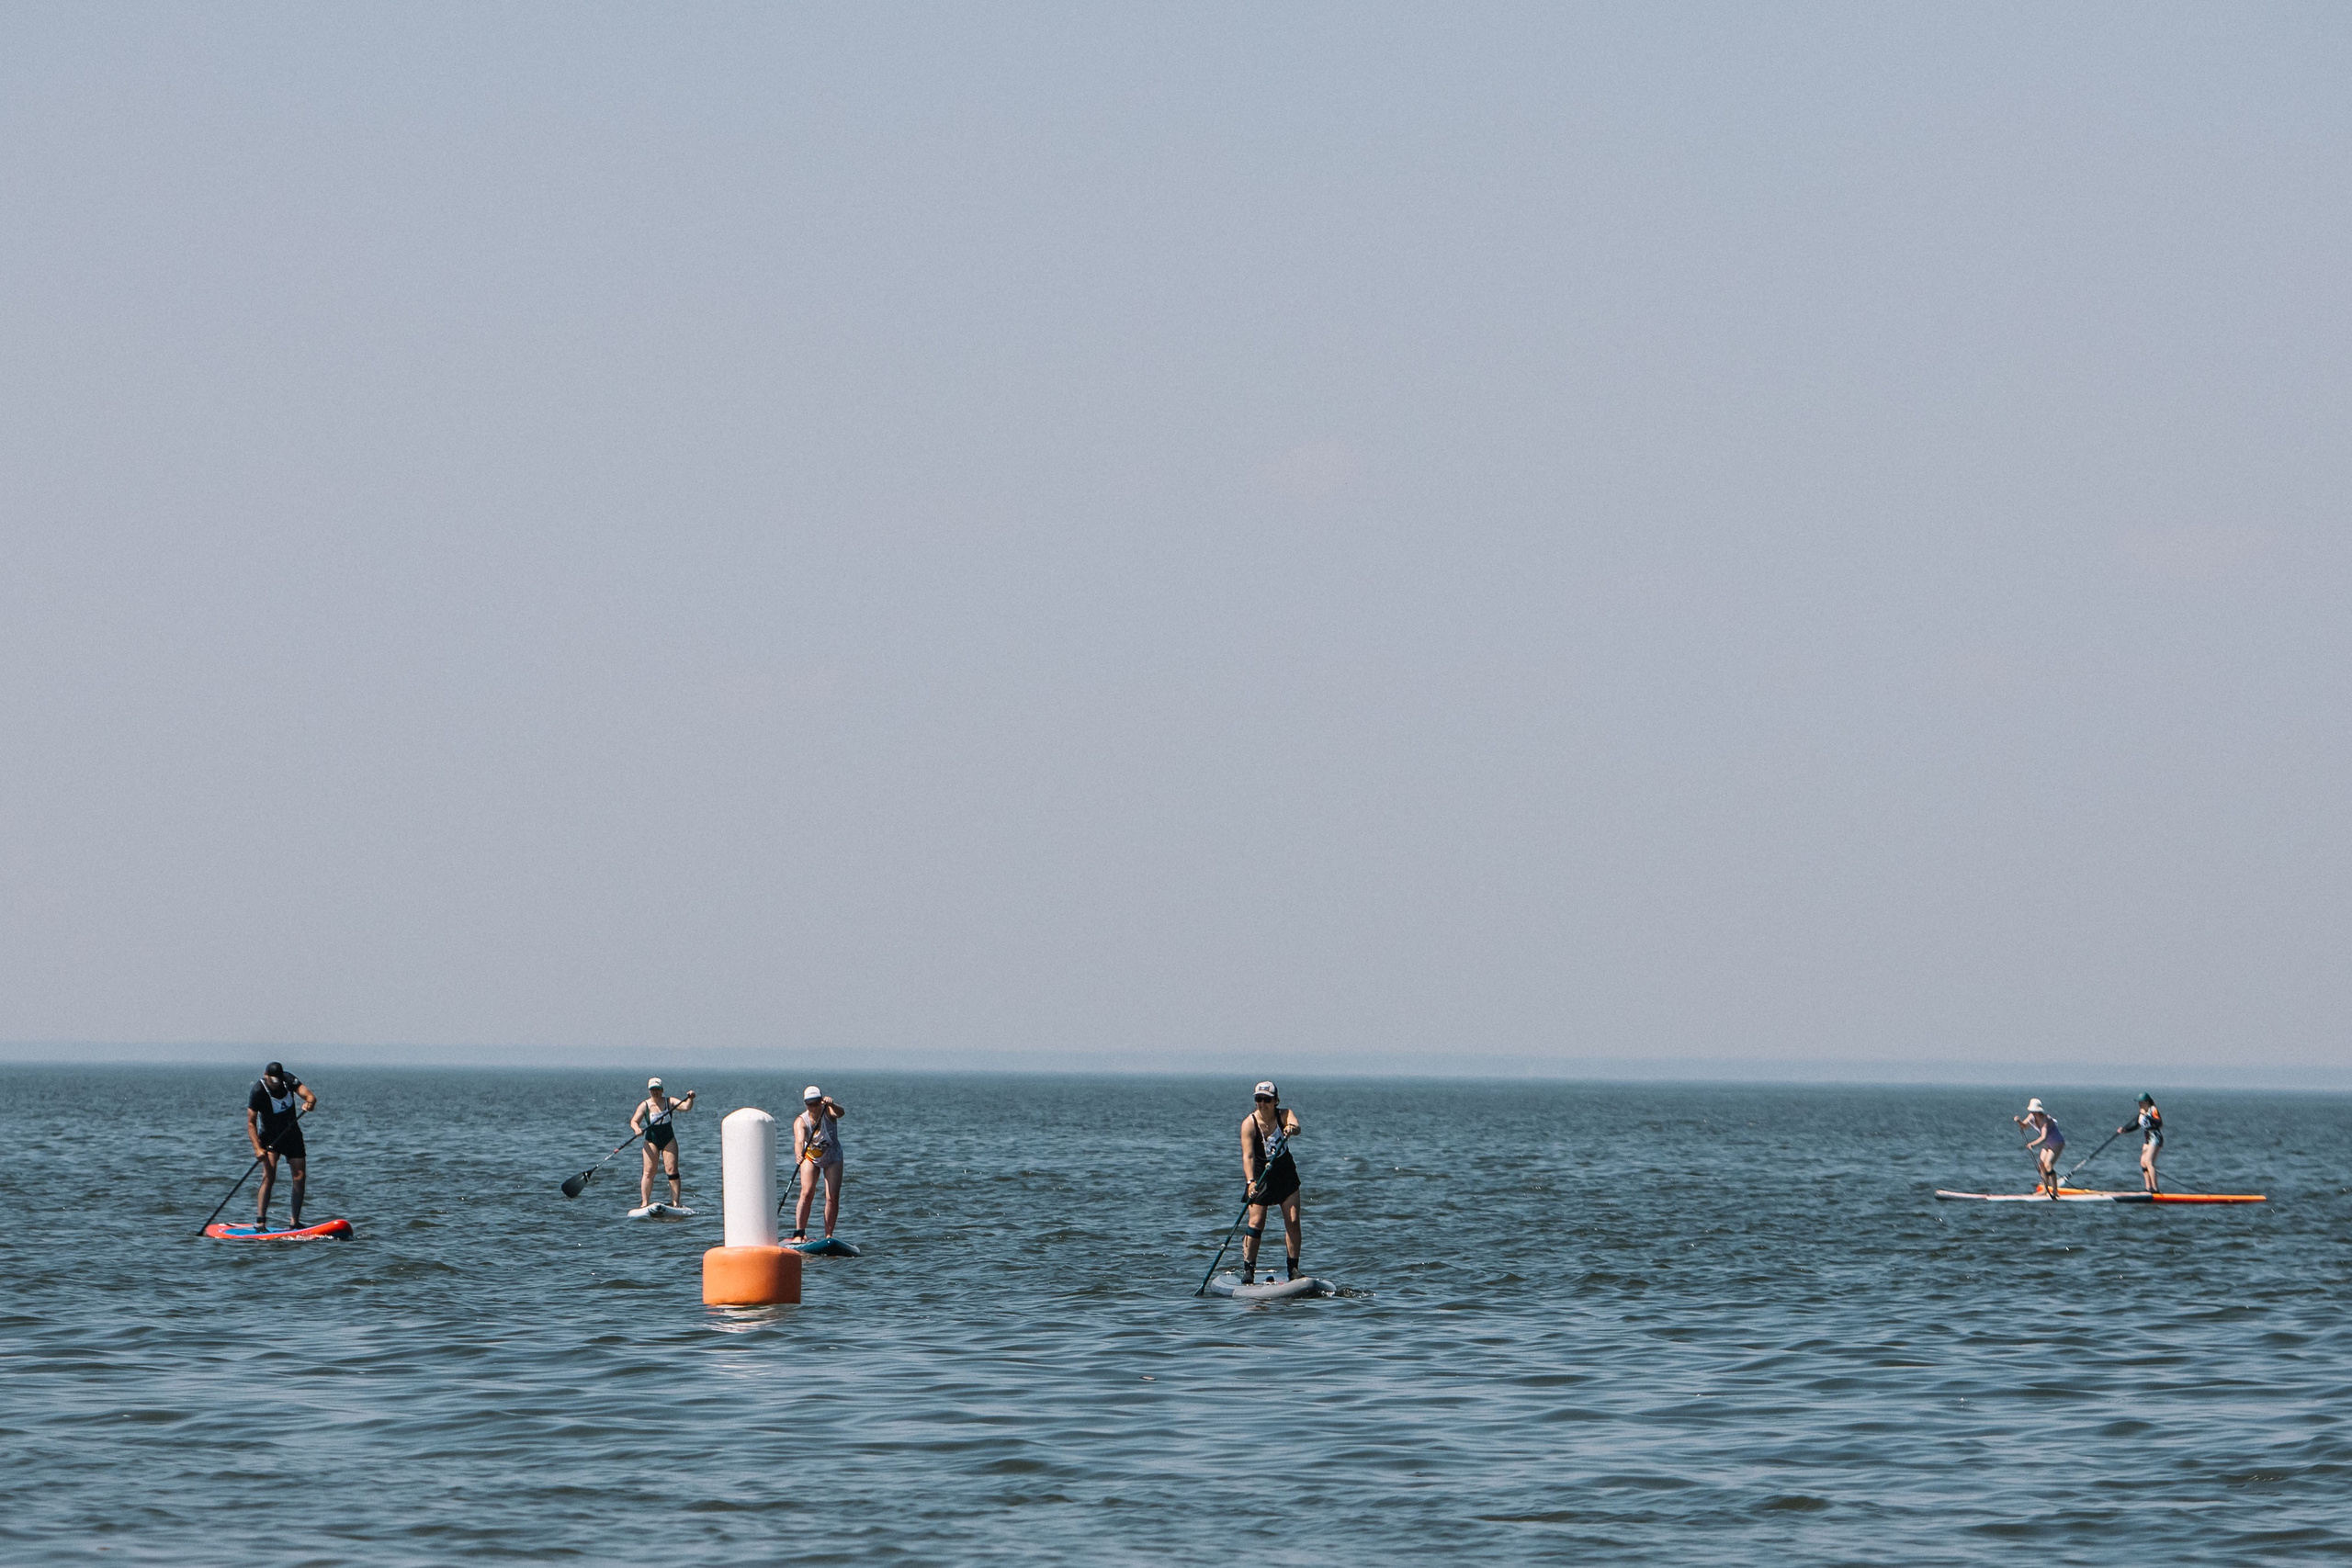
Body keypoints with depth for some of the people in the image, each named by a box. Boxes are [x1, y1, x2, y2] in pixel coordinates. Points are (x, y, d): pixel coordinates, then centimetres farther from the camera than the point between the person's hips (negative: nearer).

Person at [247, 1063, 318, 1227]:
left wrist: (310, 1101, -42)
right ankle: (260, 1220, -23)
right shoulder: (258, 1091, -21)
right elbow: (251, 1122, -23)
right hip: (270, 1137, -4)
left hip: (292, 1134, 4)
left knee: (300, 1177, -1)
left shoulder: (288, 1079, -9)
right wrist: (257, 1148, -34)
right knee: (269, 1175, -23)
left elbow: (309, 1095, -16)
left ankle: (295, 1222, 8)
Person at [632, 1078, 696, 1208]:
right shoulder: (645, 1105, -3)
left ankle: (675, 1202, -7)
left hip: (668, 1140, 1)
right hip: (651, 1140, -1)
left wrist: (690, 1099, -32)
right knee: (649, 1172, -7)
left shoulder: (669, 1102, -1)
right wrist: (636, 1128, -30)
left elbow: (686, 1107, -12)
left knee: (672, 1170, -7)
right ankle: (644, 1203, -5)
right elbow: (634, 1121, -9)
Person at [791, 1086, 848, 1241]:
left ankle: (829, 1235, 3)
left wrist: (832, 1105, -68)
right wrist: (798, 1155, -62)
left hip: (832, 1158, 1)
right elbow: (799, 1141, -41)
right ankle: (799, 1233, -14)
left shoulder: (828, 1112, -23)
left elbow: (840, 1113, -46)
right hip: (810, 1158, -1)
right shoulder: (801, 1121, -24)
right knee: (807, 1194, -17)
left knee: (833, 1198, -6)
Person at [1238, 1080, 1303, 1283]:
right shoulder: (1249, 1123, -17)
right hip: (1260, 1175, -3)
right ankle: (1248, 1269, -7)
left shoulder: (1284, 1115, -9)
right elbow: (1248, 1156, -26)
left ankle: (1293, 1268, 0)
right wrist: (1250, 1181, -40)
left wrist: (1291, 1128, -57)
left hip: (1286, 1174, 3)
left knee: (1293, 1221, -5)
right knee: (1256, 1222, -12)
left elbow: (1295, 1125, -32)